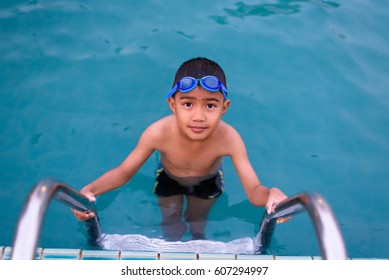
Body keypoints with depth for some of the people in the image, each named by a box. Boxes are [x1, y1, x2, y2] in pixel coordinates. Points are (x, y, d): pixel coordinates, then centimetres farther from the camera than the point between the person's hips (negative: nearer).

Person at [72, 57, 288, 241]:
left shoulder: (229, 138, -41)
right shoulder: (158, 133, -40)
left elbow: (254, 191, -36)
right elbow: (123, 172, -26)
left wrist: (271, 194, -60)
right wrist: (90, 190, -44)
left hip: (208, 182, 1)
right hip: (169, 180, 0)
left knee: (198, 223, 25)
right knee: (171, 228, 18)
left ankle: (199, 239, 61)